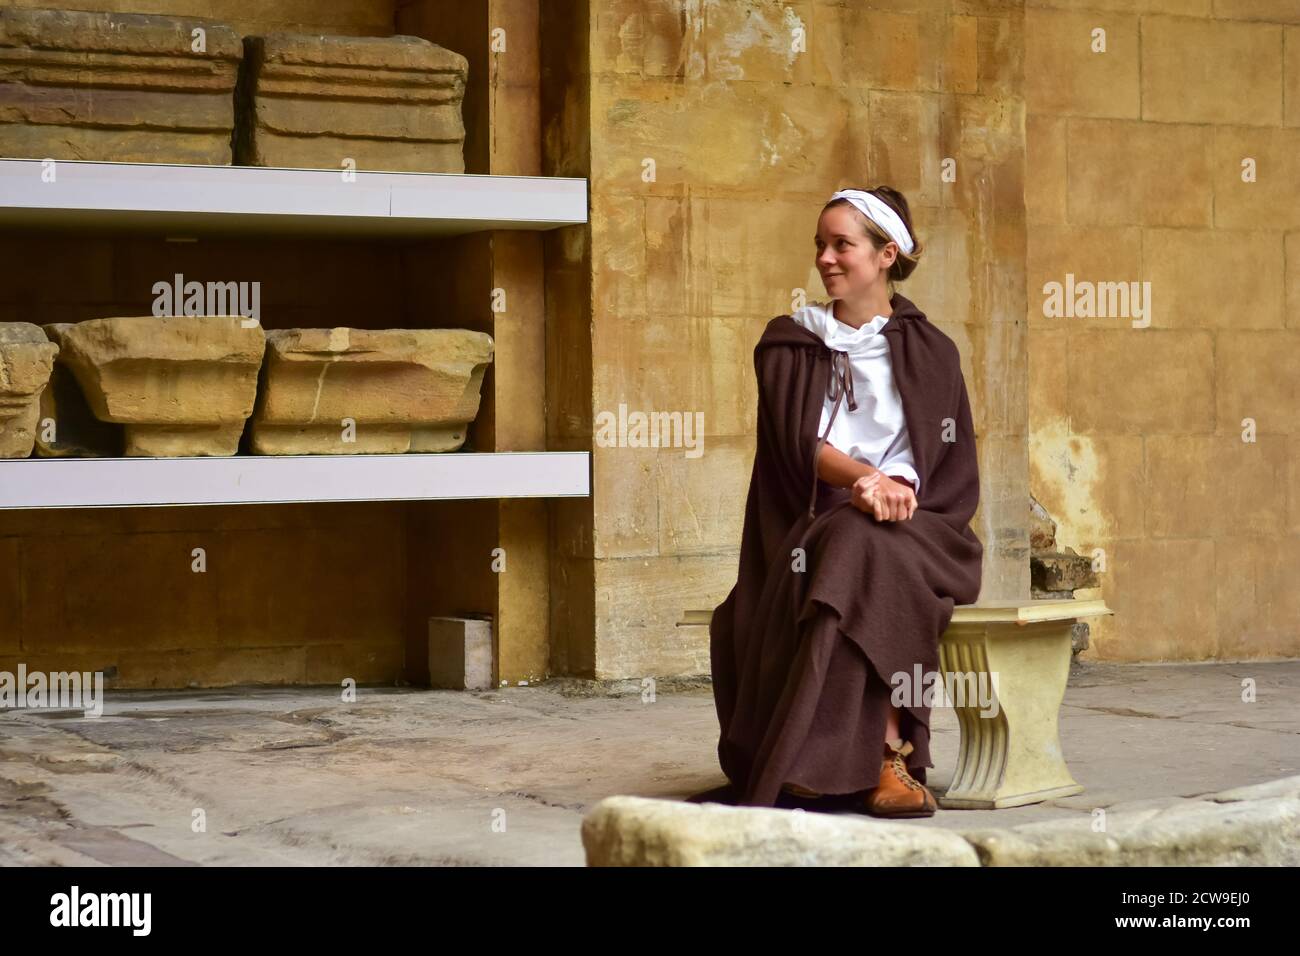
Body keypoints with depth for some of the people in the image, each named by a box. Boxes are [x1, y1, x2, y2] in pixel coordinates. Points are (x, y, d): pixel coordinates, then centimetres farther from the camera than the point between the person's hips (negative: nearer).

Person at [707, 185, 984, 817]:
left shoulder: (928, 352, 12)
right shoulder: (789, 344, 13)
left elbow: (949, 464, 3)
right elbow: (798, 442, -2)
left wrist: (893, 486, -20)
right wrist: (863, 477, -23)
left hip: (912, 525, 0)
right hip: (813, 525, 1)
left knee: (861, 551, -36)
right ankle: (888, 755, -35)